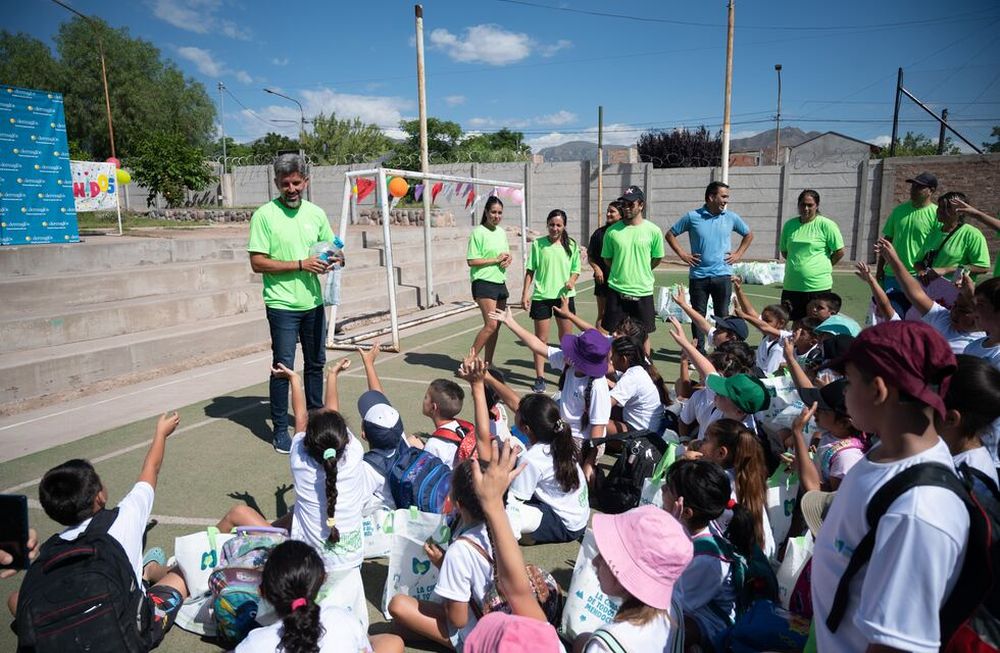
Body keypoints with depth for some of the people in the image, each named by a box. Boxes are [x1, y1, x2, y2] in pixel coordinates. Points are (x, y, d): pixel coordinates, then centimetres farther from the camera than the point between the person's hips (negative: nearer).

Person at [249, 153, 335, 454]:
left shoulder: (316, 213, 6)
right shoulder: (265, 215, -8)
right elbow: (257, 262, -12)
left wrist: (330, 260, -7)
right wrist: (300, 265, -20)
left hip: (313, 302, 5)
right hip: (282, 305, -5)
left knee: (316, 363, 15)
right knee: (283, 367, 0)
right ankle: (280, 429, 14)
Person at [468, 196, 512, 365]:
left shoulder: (502, 232, 13)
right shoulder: (478, 232, -9)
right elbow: (471, 261, -14)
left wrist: (508, 259, -1)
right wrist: (496, 259, -16)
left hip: (500, 283, 8)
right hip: (484, 283, -7)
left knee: (495, 326, 8)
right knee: (491, 325, -16)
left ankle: (488, 364, 17)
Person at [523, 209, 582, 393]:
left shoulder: (571, 245, 3)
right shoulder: (538, 244, -1)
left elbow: (575, 269, 10)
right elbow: (530, 270, 3)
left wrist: (572, 281, -11)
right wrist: (525, 293, -2)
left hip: (564, 295, 1)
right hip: (541, 296, -1)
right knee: (541, 338, 4)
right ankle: (540, 378, 12)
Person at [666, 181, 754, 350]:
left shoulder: (731, 217, 4)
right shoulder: (692, 216, -2)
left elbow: (748, 235, 19)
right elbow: (670, 234, 6)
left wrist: (738, 254, 7)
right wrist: (682, 254, -2)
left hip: (722, 275, 1)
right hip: (698, 276, -1)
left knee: (722, 315, 6)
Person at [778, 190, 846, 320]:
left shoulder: (826, 225, -5)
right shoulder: (789, 225, 8)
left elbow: (839, 252, -3)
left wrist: (823, 267, 3)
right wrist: (797, 265, 7)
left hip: (818, 286, -4)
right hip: (791, 286, 4)